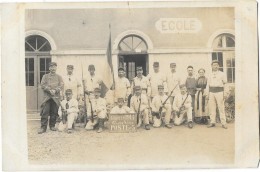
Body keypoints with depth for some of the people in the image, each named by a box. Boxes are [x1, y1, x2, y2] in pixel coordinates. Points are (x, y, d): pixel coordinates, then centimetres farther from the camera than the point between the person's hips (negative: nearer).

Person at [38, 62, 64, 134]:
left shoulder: (59, 77, 13)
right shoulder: (45, 76, 12)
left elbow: (61, 85, 1)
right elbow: (42, 85, 0)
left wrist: (55, 90, -15)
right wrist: (50, 90, -13)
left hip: (56, 97, 1)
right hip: (47, 97, -1)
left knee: (54, 112, 3)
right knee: (45, 112, -8)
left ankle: (52, 126, 17)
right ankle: (43, 127, -6)